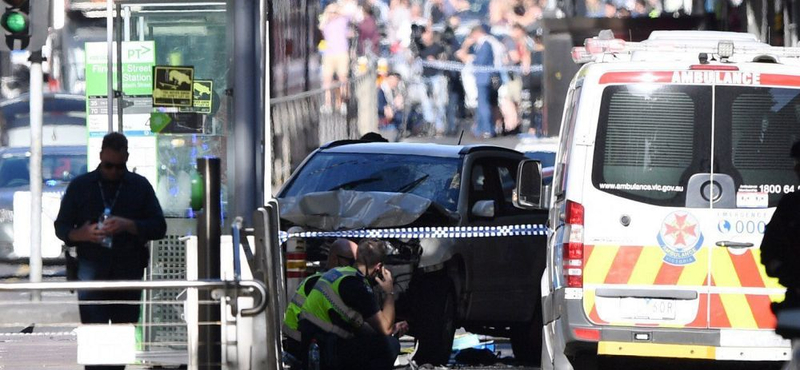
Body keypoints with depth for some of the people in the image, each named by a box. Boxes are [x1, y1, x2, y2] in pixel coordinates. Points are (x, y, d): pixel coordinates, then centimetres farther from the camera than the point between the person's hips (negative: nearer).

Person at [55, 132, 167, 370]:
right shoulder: (80, 186, 7)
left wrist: (128, 225, -16)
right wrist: (82, 234, -15)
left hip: (128, 276, 2)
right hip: (92, 274, -2)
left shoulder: (140, 187, 8)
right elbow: (61, 227, 8)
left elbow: (159, 227, 2)